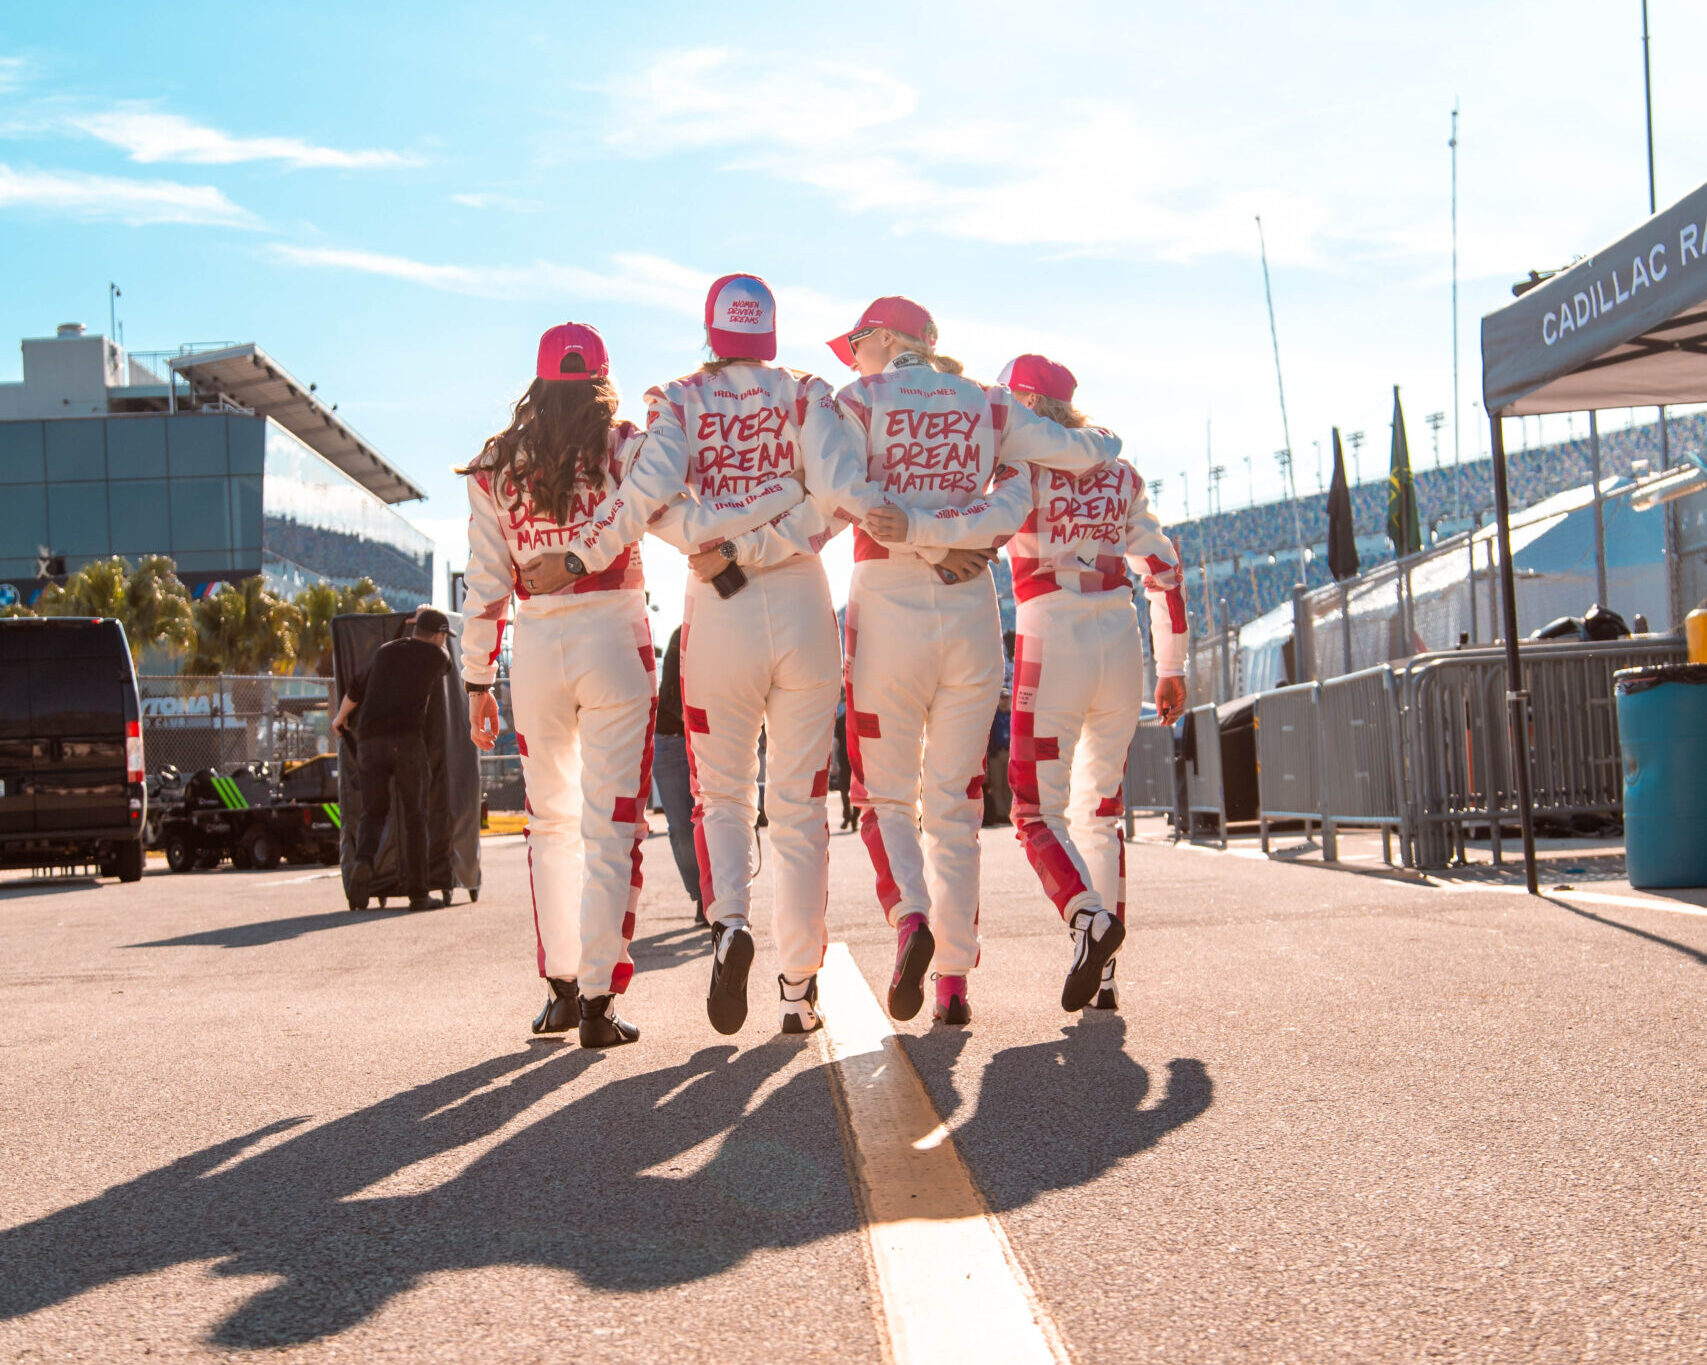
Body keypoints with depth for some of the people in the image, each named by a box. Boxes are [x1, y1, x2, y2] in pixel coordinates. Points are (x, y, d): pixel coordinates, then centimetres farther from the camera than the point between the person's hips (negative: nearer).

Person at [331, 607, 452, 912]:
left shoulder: (386, 651, 19)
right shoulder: (436, 658, 7)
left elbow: (356, 690, 28)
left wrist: (340, 718, 47)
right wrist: (428, 618, 44)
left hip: (368, 741, 4)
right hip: (406, 739, -4)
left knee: (373, 812, 13)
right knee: (413, 815, 3)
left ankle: (364, 861, -16)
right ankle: (418, 893, 1)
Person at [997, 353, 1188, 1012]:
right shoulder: (1121, 474, 12)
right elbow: (1163, 570, 13)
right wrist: (1171, 668, 17)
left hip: (1052, 648, -5)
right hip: (1120, 649, 5)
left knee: (1038, 809, 3)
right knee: (1100, 810, 13)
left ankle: (1088, 916, -24)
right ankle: (1103, 977, 9)